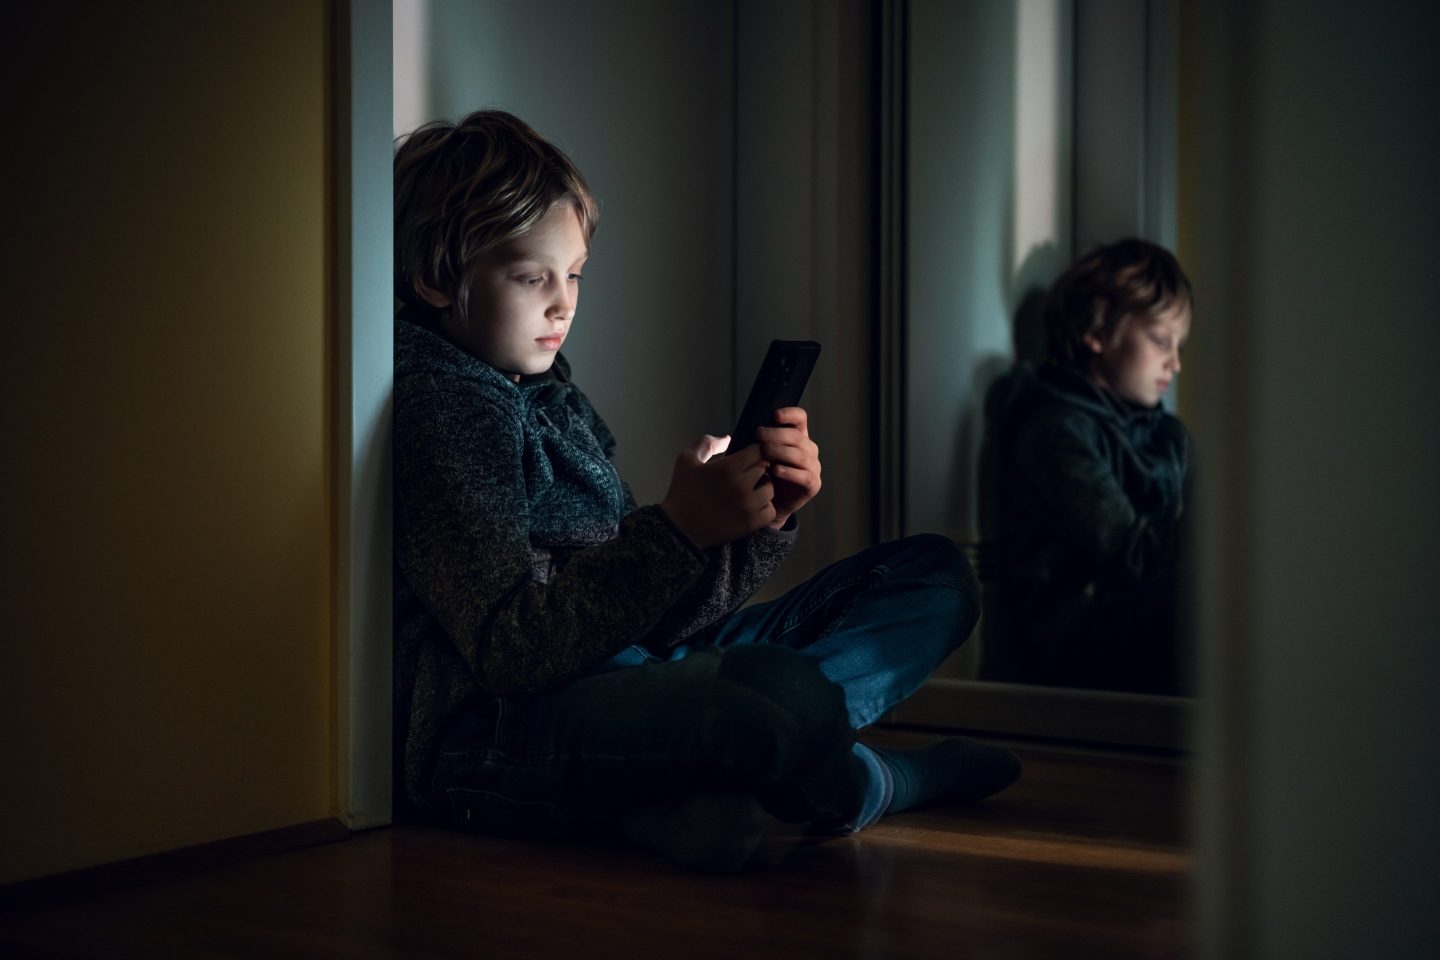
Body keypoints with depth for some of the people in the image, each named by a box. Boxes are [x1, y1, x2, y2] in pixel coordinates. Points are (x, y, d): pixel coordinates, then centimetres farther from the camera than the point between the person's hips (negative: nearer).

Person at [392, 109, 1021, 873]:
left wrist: (765, 516, -4)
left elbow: (651, 607, 13)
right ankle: (872, 783, -1)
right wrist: (679, 529, -27)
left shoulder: (546, 393, 20)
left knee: (934, 576, 11)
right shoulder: (435, 402, -9)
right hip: (498, 738, -10)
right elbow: (511, 652, -20)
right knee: (784, 692, -40)